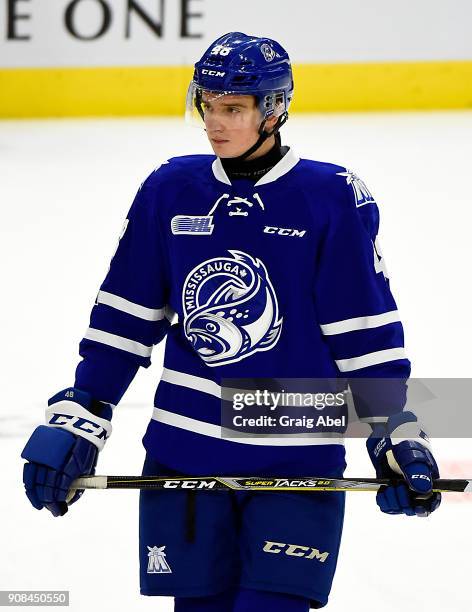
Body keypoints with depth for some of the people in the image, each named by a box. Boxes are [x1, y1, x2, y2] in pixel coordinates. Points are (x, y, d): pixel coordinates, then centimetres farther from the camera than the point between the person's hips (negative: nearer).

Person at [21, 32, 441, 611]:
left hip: (296, 465, -3)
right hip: (183, 452, 3)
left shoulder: (331, 199, -6)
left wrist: (397, 438, -8)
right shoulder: (170, 191, 2)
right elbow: (122, 321, 8)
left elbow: (368, 335, -3)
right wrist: (75, 422, 3)